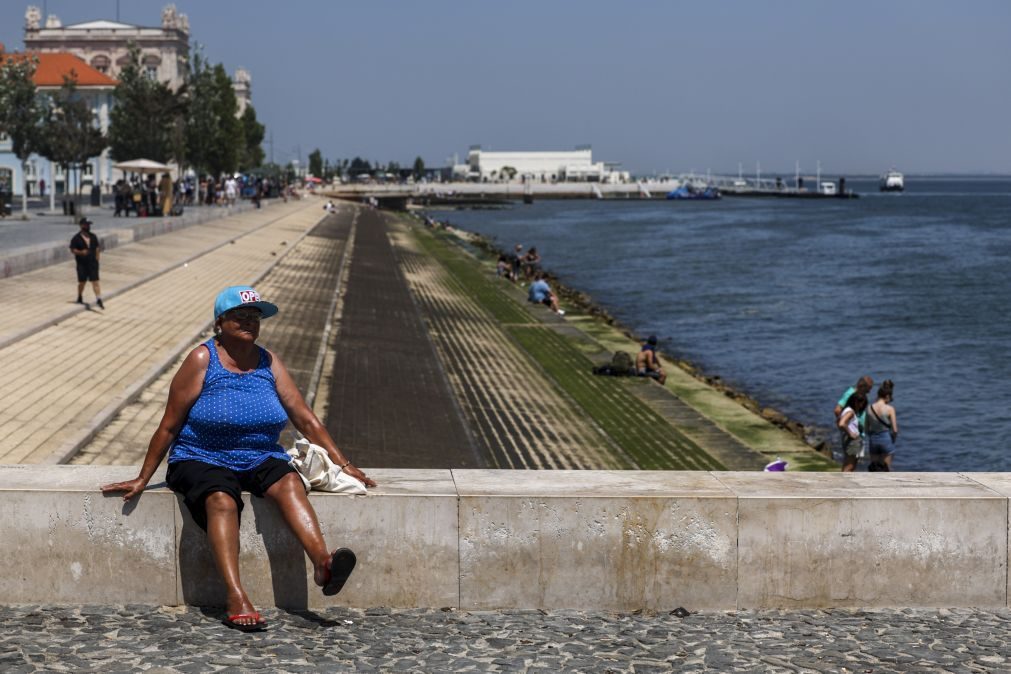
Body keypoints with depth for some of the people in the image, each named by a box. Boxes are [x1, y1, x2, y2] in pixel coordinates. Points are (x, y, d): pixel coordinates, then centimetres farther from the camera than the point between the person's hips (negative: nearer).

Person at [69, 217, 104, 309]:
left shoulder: (93, 237, 6)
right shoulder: (76, 238, -7)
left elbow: (97, 247, 17)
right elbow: (72, 249, -7)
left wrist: (98, 254, 5)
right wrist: (81, 252, -23)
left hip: (93, 263, 2)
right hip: (82, 263, -2)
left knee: (95, 281, -6)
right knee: (82, 282, 10)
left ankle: (99, 300, -9)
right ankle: (79, 298, 32)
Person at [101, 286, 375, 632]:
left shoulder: (268, 363, 10)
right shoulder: (202, 360, -2)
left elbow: (305, 419, 10)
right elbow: (169, 426, 0)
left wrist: (344, 465, 5)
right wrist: (142, 480, -1)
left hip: (260, 459, 3)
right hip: (203, 459, -3)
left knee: (289, 483, -29)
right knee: (221, 501, -35)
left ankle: (323, 563, -52)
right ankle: (236, 599, -50)